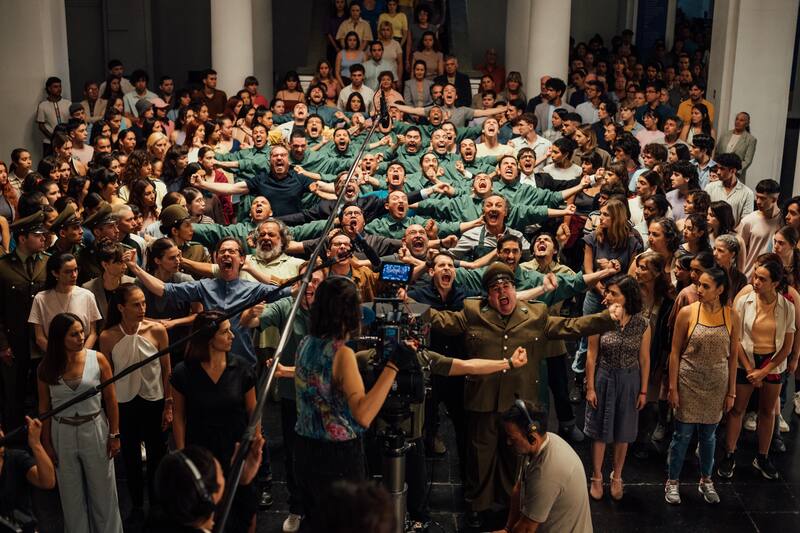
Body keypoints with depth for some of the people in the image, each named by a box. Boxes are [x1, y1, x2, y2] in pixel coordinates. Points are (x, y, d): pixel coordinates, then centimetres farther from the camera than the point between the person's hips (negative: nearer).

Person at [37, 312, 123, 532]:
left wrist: (114, 434, -4)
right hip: (62, 434, 1)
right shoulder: (46, 368, -7)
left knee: (103, 490, 11)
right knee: (71, 494, 14)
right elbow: (44, 407, 1)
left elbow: (111, 399, -4)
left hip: (95, 430, -1)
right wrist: (46, 442, 2)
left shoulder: (98, 359, -10)